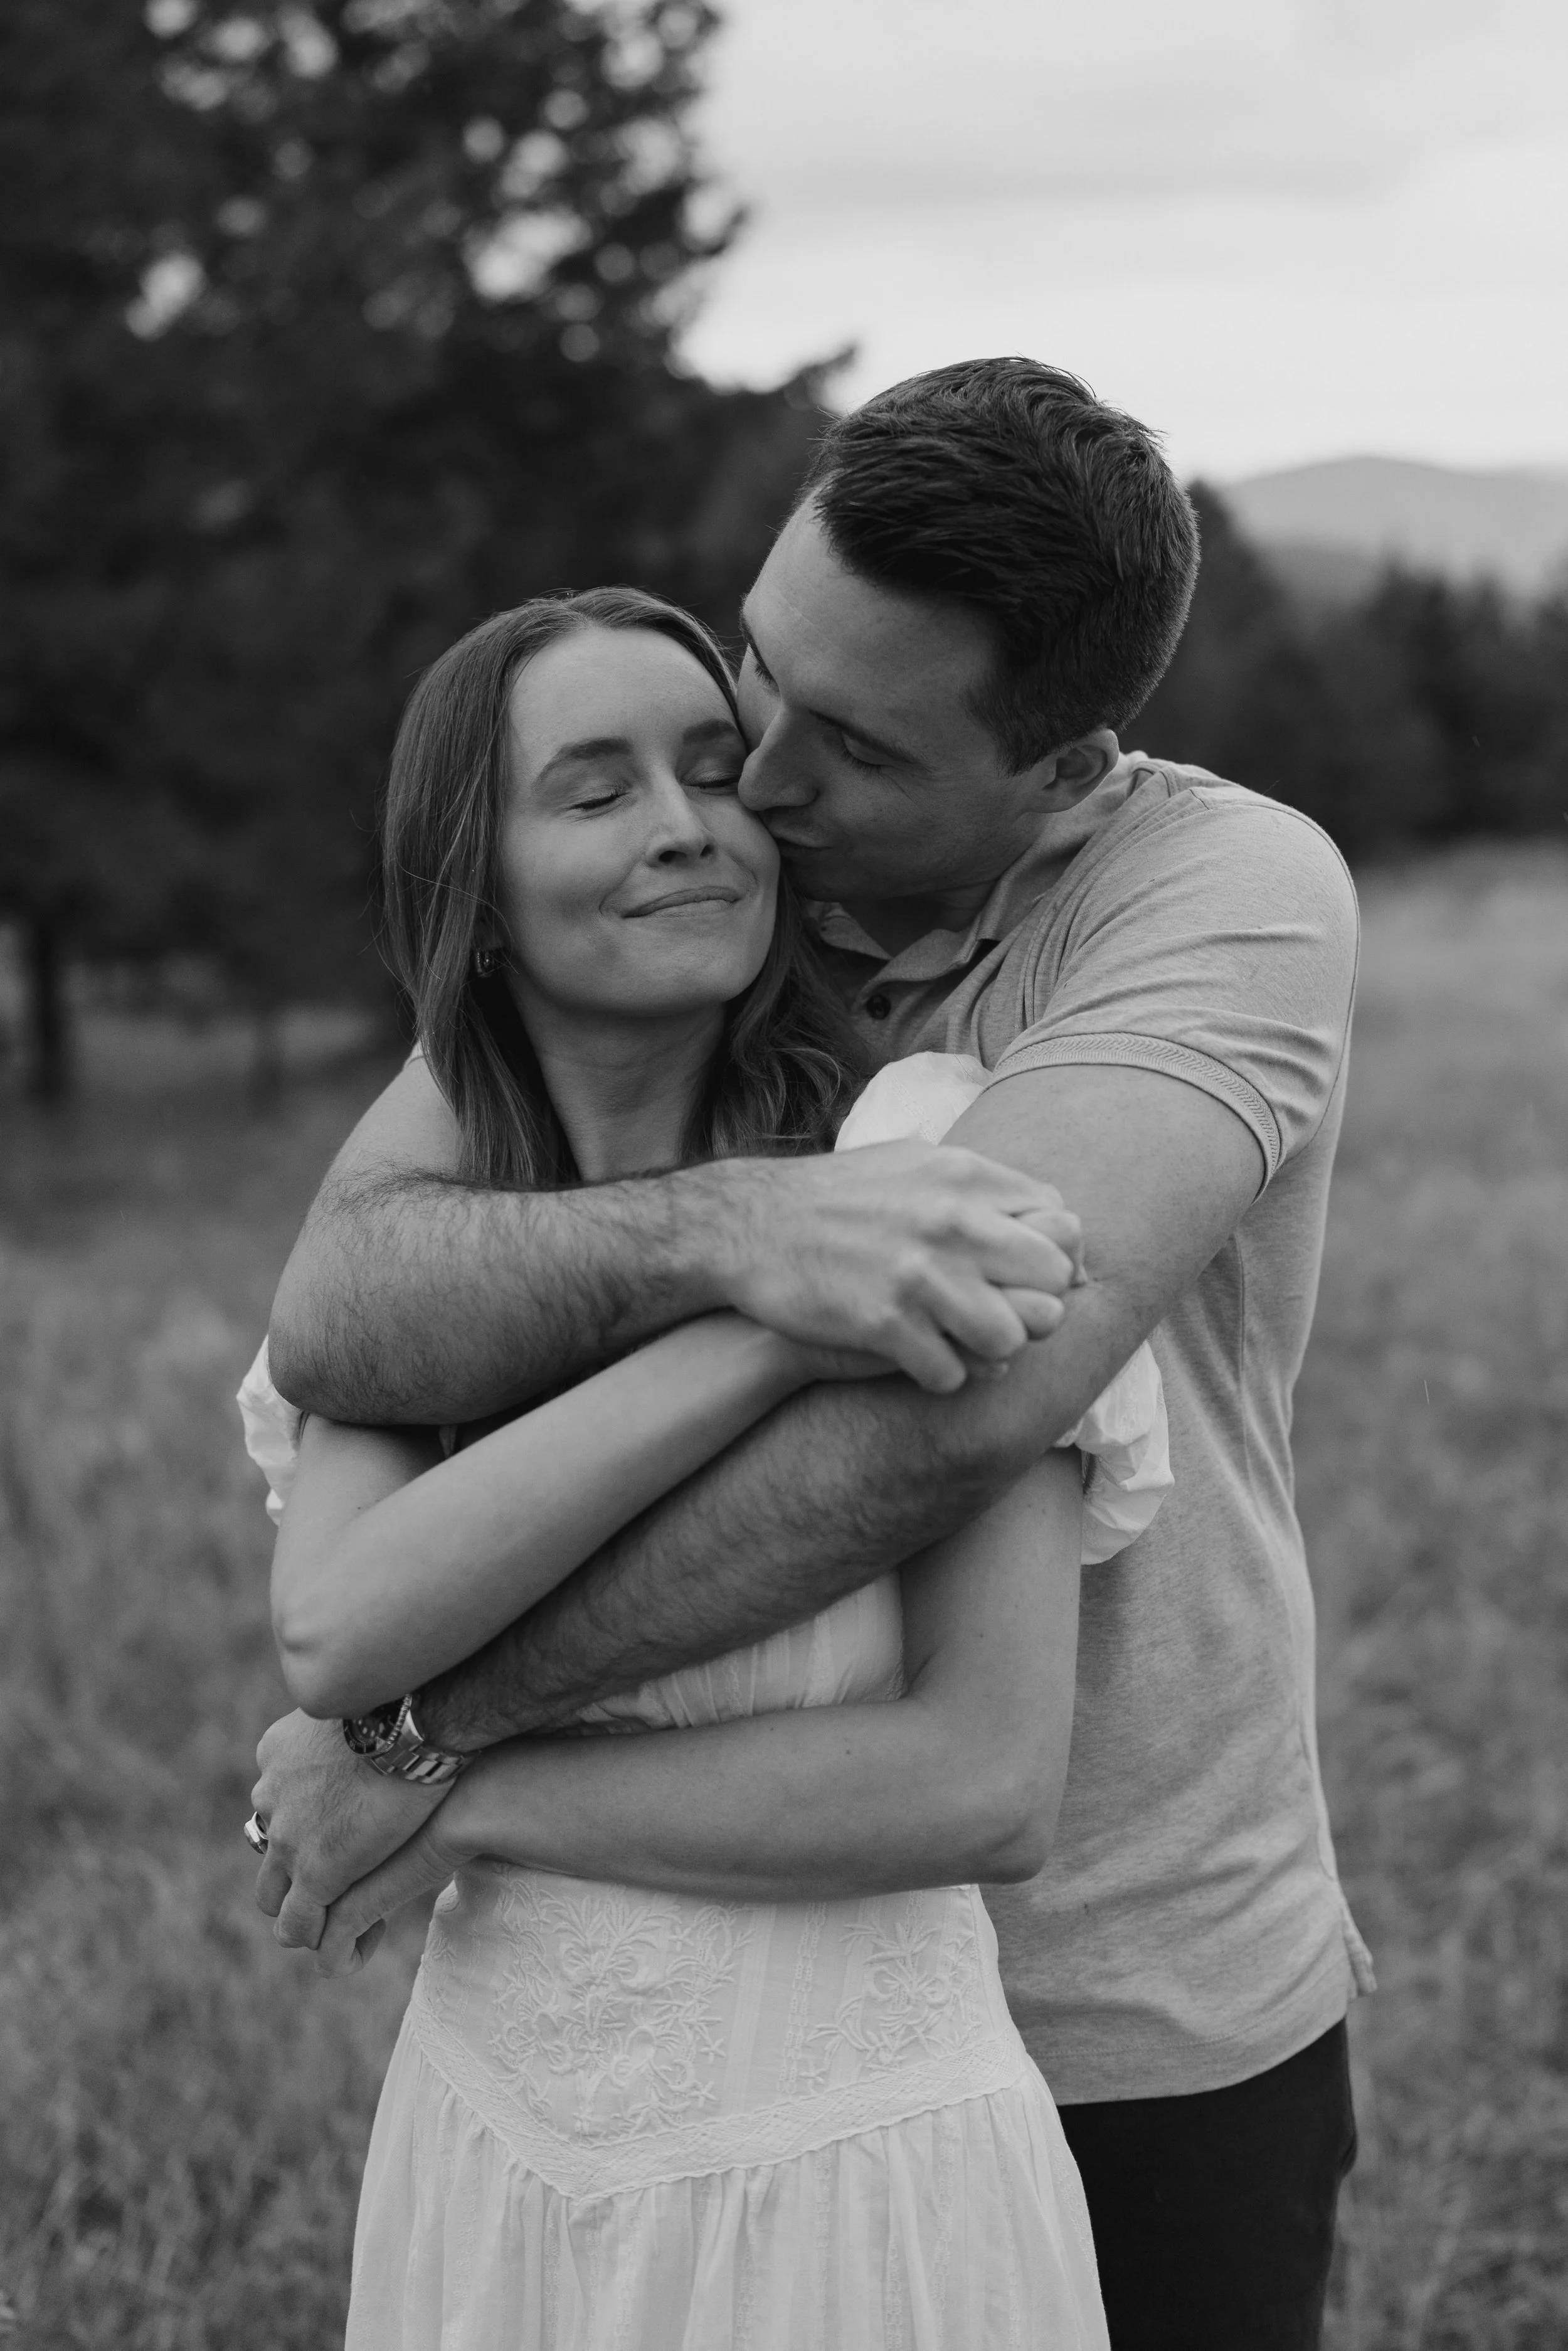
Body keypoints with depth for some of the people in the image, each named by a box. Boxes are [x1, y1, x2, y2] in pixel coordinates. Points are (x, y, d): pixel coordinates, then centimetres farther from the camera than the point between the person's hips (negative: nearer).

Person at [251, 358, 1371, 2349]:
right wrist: (713, 1227, -40)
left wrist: (428, 1723, -26)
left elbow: (962, 1400, -34)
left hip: (1150, 2029, -3)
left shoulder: (1235, 891, -20)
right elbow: (338, 1318, -20)